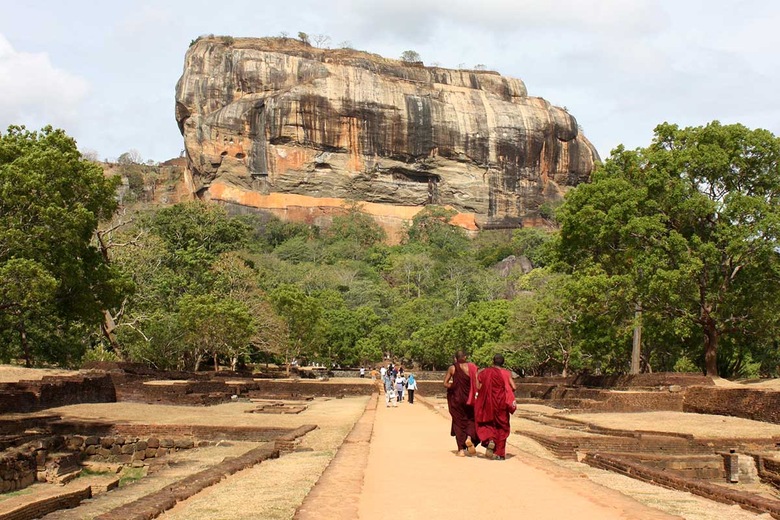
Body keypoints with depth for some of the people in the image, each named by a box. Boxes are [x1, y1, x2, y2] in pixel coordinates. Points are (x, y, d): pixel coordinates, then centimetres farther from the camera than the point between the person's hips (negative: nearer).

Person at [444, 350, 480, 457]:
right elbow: (477, 384, -10)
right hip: (469, 399, 0)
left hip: (456, 398, 0)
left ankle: (461, 449, 6)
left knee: (459, 422, 9)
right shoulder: (472, 367, -4)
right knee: (471, 419, 19)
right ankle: (469, 437, -9)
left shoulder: (452, 368, -4)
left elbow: (445, 383, -9)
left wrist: (454, 387, 4)